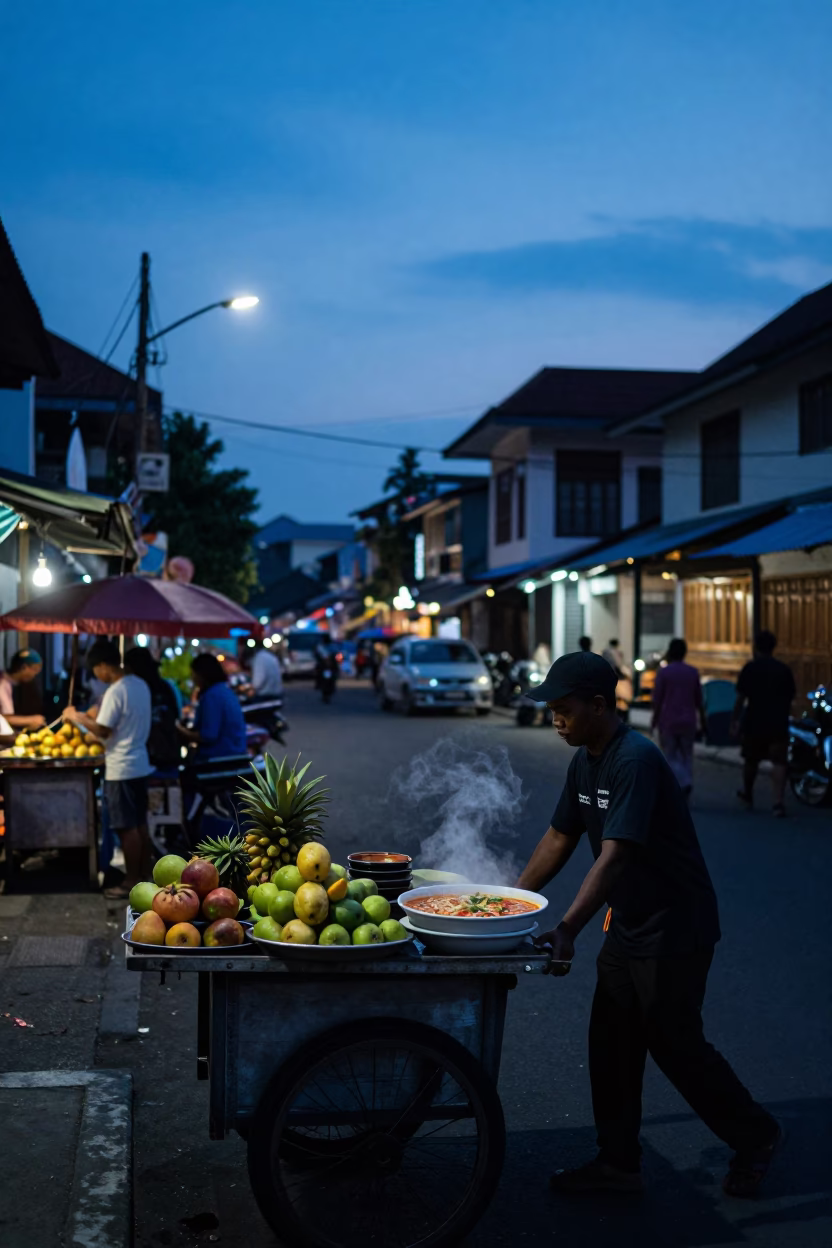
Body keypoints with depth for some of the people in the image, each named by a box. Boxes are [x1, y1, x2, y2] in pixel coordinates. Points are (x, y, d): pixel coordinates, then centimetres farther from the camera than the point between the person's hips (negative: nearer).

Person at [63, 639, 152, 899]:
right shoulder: (140, 685, 7)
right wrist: (94, 717, 17)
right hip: (140, 763, 9)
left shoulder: (115, 692, -20)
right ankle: (144, 875, 21)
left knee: (127, 828, -2)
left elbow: (103, 731, -19)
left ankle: (131, 882, 4)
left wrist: (77, 717, -5)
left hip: (121, 768, -9)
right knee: (140, 824, 14)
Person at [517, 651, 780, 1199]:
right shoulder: (585, 761, 4)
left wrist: (568, 929, -40)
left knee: (676, 1044, 2)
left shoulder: (636, 761, -26)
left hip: (676, 929, -9)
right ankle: (618, 1164, 21)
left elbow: (615, 856, -34)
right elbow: (560, 839, 11)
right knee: (611, 1045, 10)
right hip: (628, 925, 9)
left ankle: (756, 1136, 24)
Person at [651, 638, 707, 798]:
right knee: (686, 756, 12)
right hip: (688, 721, 3)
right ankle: (685, 790, 4)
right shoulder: (693, 672, 4)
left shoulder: (663, 672, -7)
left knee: (671, 757, 3)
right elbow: (699, 700, 7)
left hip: (668, 721, -3)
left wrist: (654, 720, 2)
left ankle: (684, 783, -19)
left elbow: (657, 699, -8)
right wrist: (703, 722, 14)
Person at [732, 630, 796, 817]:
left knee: (751, 760, 17)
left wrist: (734, 721, 1)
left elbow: (741, 698, -5)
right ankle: (778, 802, -14)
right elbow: (790, 697, 11)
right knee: (779, 762, -1)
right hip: (779, 724, 1)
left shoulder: (750, 668, -3)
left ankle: (747, 794, 37)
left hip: (754, 723, -1)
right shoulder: (784, 669, 6)